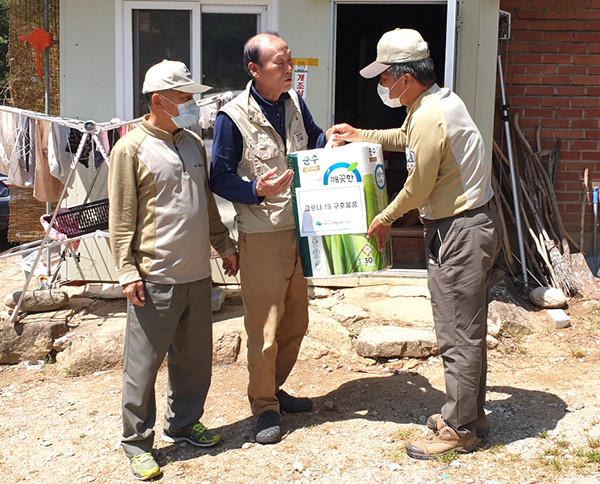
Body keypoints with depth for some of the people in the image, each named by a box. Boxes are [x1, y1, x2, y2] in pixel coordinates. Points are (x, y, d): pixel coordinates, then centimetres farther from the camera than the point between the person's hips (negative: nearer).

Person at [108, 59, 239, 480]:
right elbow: (121, 218, -8)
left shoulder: (194, 144, 13)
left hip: (198, 274, 7)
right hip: (155, 279, -6)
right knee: (144, 364, 2)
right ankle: (137, 442, 18)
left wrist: (224, 245, 22)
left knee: (195, 358, 15)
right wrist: (128, 272, -12)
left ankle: (184, 423, 34)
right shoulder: (131, 149, -7)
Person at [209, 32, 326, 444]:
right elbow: (220, 178, -10)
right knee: (265, 329, 0)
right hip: (261, 235, -7)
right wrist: (258, 191, -26)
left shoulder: (294, 102, 5)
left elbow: (313, 140, 22)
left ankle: (275, 389, 36)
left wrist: (329, 140, 0)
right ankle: (264, 406, 19)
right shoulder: (234, 117, -13)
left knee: (296, 321, 17)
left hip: (299, 229, 7)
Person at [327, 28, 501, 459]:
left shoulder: (429, 118, -22)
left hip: (458, 233, -11)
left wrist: (384, 220, 1)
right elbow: (406, 138, 30)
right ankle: (471, 412, 31)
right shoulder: (440, 100, 10)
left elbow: (418, 188, -15)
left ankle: (458, 428, 12)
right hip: (472, 225, 11)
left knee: (457, 334, 0)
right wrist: (360, 135, 28)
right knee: (467, 329, 18)